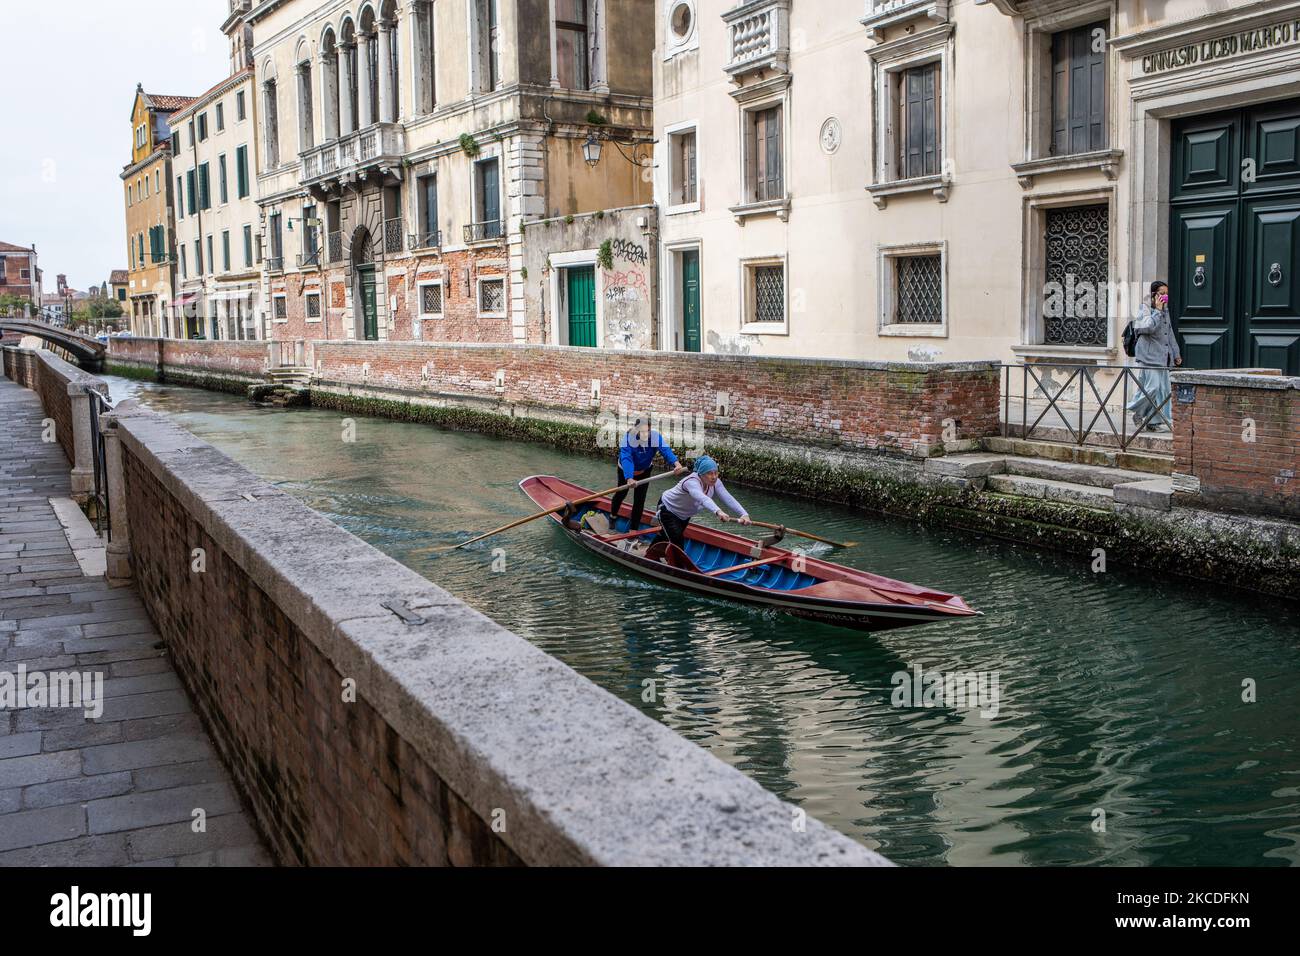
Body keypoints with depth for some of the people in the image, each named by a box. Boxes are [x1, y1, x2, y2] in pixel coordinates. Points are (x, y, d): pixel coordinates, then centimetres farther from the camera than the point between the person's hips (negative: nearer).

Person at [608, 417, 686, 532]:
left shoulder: (656, 437, -31)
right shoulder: (627, 438, -39)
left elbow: (665, 450, -43)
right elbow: (626, 459, -49)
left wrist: (676, 463, -64)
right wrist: (629, 478, -64)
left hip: (644, 470, 2)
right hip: (626, 471, -2)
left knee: (639, 499, 1)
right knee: (621, 493, 19)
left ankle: (633, 528, 14)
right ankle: (613, 516, 49)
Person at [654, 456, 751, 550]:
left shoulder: (715, 483, -19)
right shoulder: (692, 482, -41)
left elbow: (729, 499, -31)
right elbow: (702, 498, -61)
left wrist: (744, 514, -48)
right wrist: (718, 512, -80)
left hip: (684, 515, 8)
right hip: (668, 510, -8)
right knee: (678, 543, -20)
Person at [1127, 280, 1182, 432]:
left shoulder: (1165, 311, 17)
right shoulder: (1146, 309, -6)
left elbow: (1170, 334, 23)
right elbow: (1149, 327, -24)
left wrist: (1176, 354, 21)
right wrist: (1157, 310, -17)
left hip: (1163, 357, 8)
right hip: (1150, 356, -8)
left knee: (1164, 389, 5)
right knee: (1153, 387, -14)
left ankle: (1155, 422, 10)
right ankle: (1137, 412, 6)